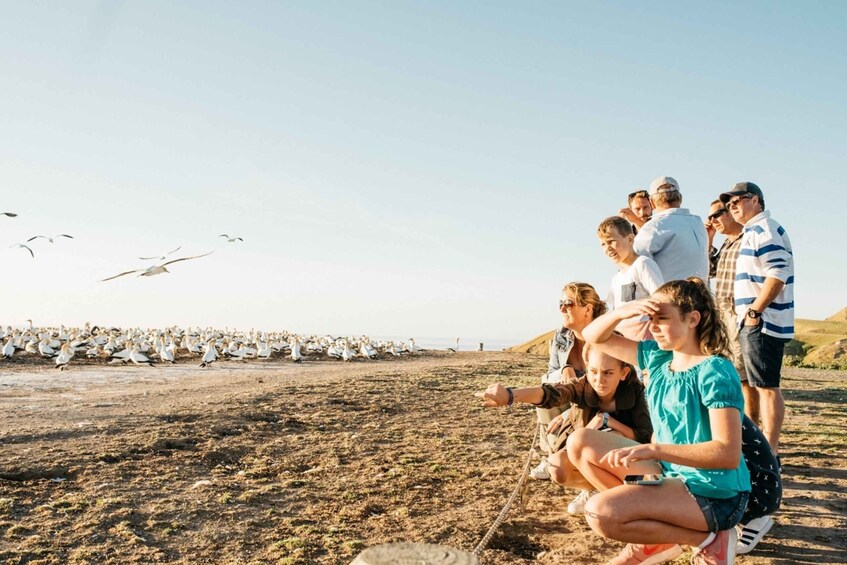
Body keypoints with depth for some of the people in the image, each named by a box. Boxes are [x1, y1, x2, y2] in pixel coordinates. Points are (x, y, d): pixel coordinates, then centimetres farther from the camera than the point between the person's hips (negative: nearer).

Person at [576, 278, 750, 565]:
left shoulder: (715, 372, -20)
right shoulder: (658, 358, 2)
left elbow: (728, 454, -27)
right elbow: (594, 337, 7)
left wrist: (652, 449, -34)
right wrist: (622, 311, -13)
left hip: (714, 494, -8)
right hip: (669, 471, 8)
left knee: (600, 513, -25)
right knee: (580, 443, 1)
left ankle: (707, 538, -4)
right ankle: (651, 530, 5)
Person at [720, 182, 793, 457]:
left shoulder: (764, 229, -11)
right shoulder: (755, 231, 21)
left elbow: (777, 274, -23)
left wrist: (754, 311, -20)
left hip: (762, 323, -10)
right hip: (756, 323, 10)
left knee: (767, 387, -6)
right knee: (763, 386, 15)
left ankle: (770, 453, 0)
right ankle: (767, 445, 24)